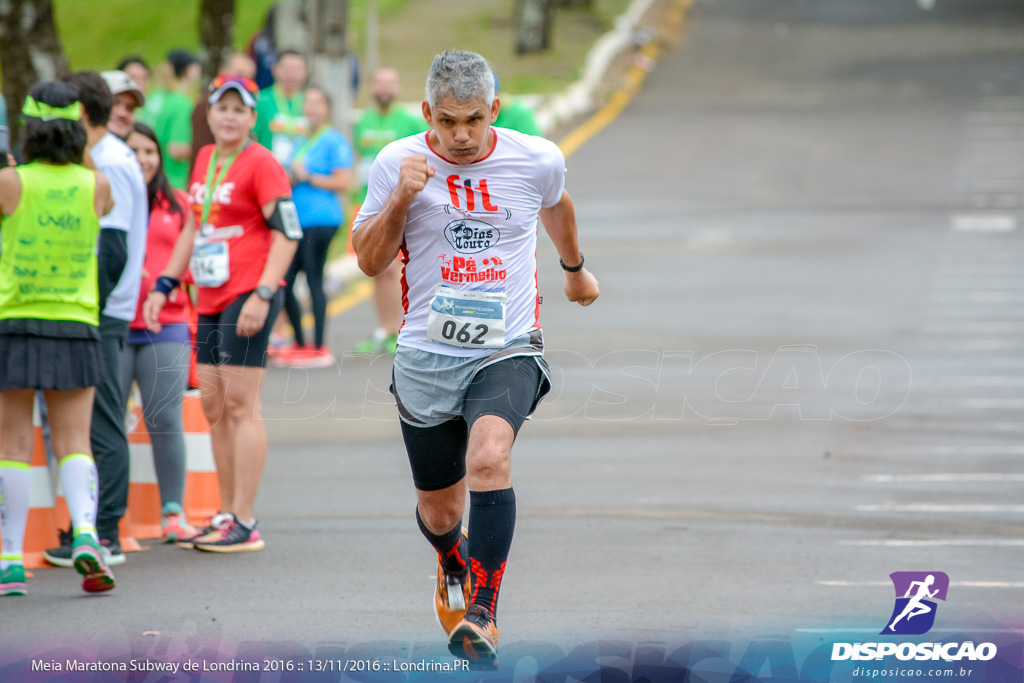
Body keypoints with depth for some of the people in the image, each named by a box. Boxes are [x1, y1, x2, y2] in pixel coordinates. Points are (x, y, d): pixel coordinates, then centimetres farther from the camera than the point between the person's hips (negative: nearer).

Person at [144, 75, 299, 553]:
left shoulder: (260, 163, -8)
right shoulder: (205, 159, 16)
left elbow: (288, 232, -13)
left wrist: (262, 294, -21)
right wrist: (165, 284, 22)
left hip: (248, 296, -9)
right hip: (211, 298, 9)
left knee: (240, 405, -9)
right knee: (214, 407, 10)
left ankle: (245, 525, -8)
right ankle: (227, 515, 18)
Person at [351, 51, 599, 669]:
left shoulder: (538, 160, -4)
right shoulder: (398, 163, -6)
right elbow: (369, 261, -2)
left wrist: (576, 268, 36)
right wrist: (400, 199, -19)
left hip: (507, 350, -1)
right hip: (426, 356, 2)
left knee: (489, 458, -31)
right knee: (438, 515, 12)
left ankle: (482, 614, -28)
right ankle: (455, 565, 49)